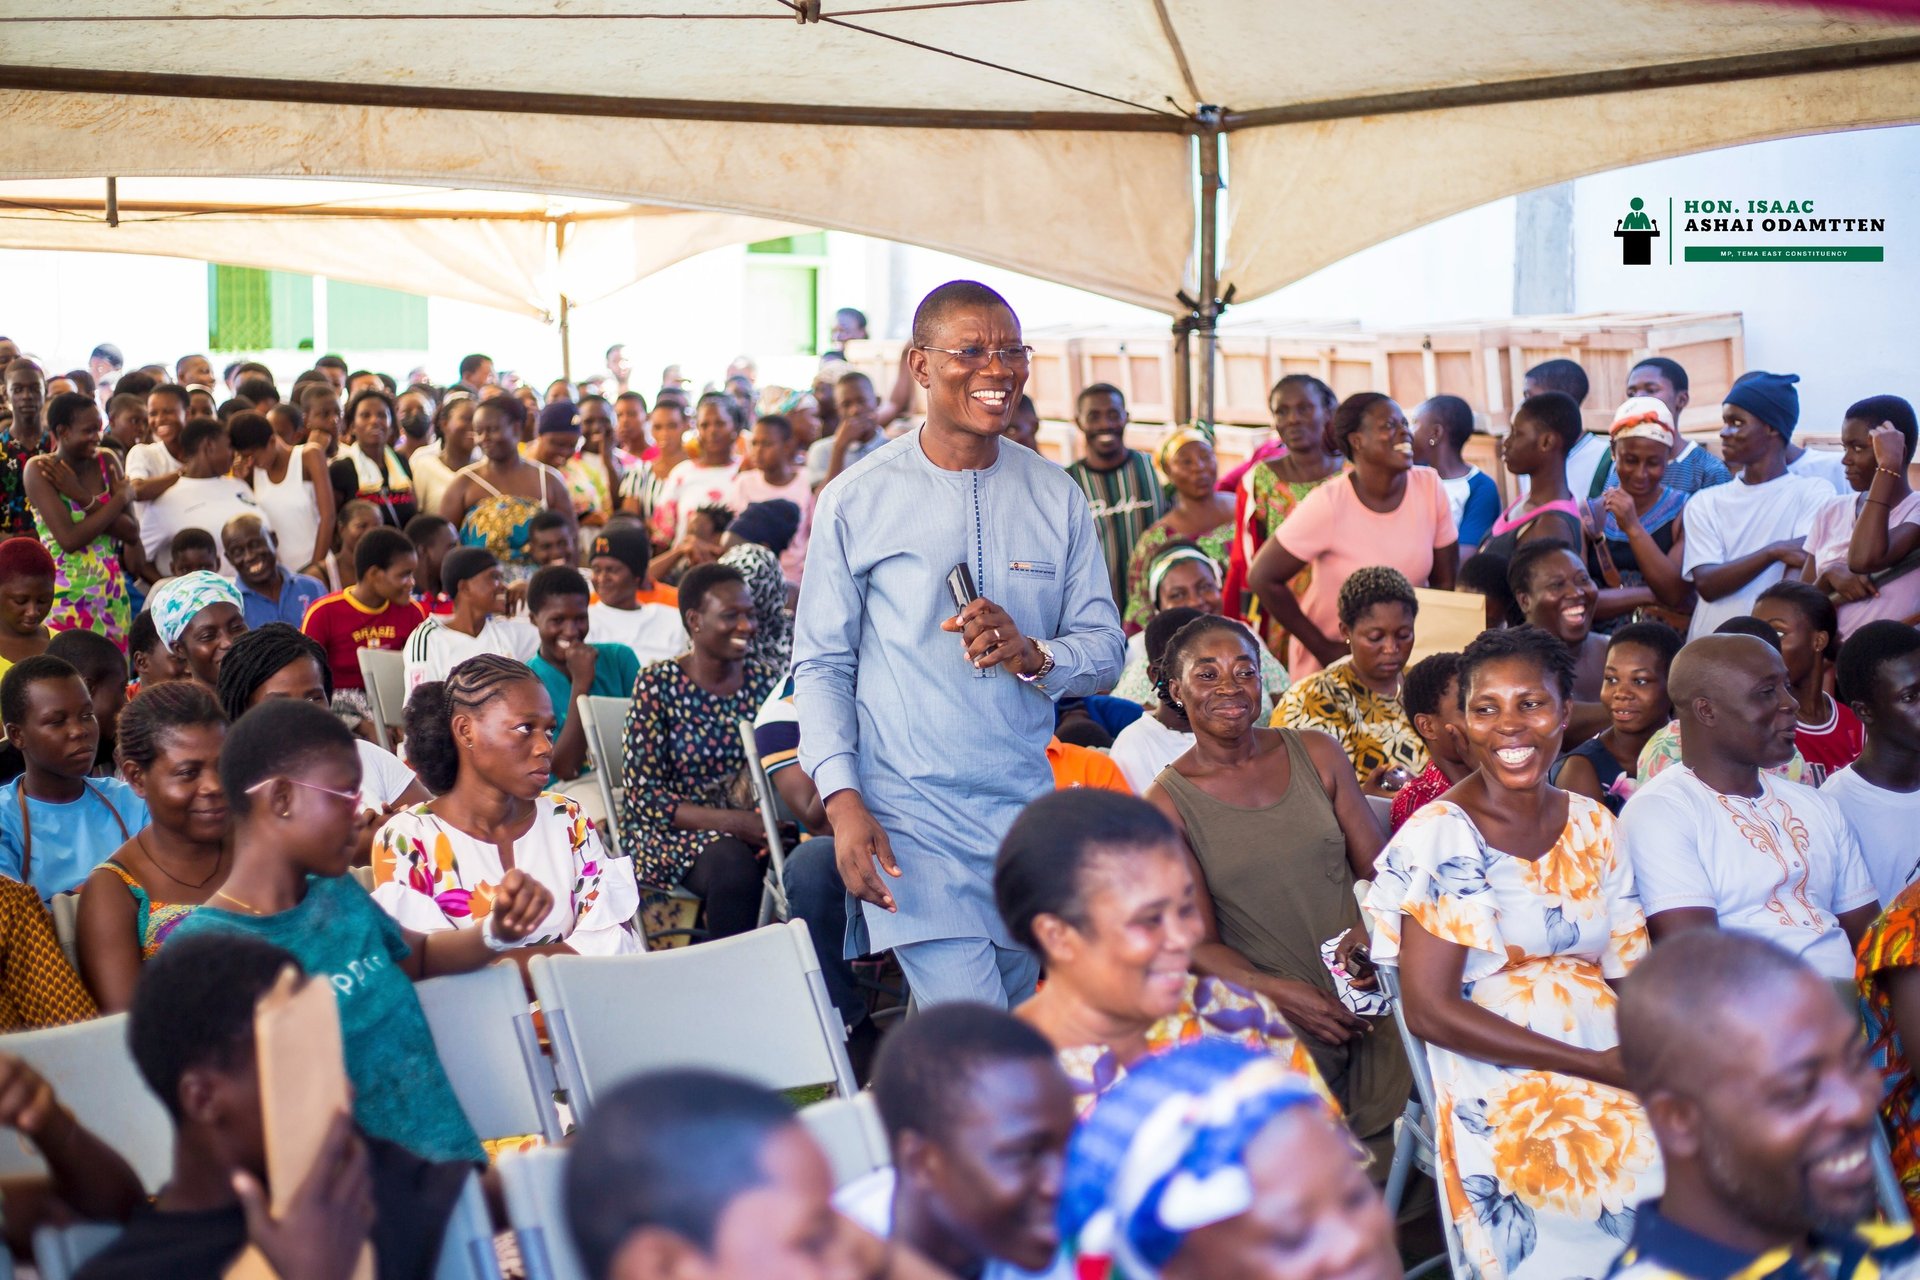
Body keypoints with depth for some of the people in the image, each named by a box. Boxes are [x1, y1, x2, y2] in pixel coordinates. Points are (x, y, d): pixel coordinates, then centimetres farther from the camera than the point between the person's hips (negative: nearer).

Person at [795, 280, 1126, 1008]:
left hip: (1027, 810, 4)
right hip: (909, 812, -4)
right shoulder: (856, 502, -2)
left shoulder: (1057, 498, 7)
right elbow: (820, 665, -2)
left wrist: (1033, 654, -15)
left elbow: (1106, 648, 7)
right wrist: (843, 801, -13)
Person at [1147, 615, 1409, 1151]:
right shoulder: (1168, 803, -1)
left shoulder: (1318, 754, 9)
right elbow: (1199, 943, -3)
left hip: (1363, 1003, 3)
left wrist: (1371, 930, -13)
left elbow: (1377, 869, 9)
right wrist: (1276, 992, -21)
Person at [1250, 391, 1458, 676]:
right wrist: (1323, 648, -13)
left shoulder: (1430, 487, -8)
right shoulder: (1328, 505, -19)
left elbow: (1445, 582, 1)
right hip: (1331, 663, -3)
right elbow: (1262, 577, -16)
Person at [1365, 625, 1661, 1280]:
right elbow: (1428, 1009, -9)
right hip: (1501, 1092, -5)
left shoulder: (1591, 825, 13)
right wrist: (1598, 1065, -13)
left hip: (1614, 1069, 6)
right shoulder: (1439, 835, -4)